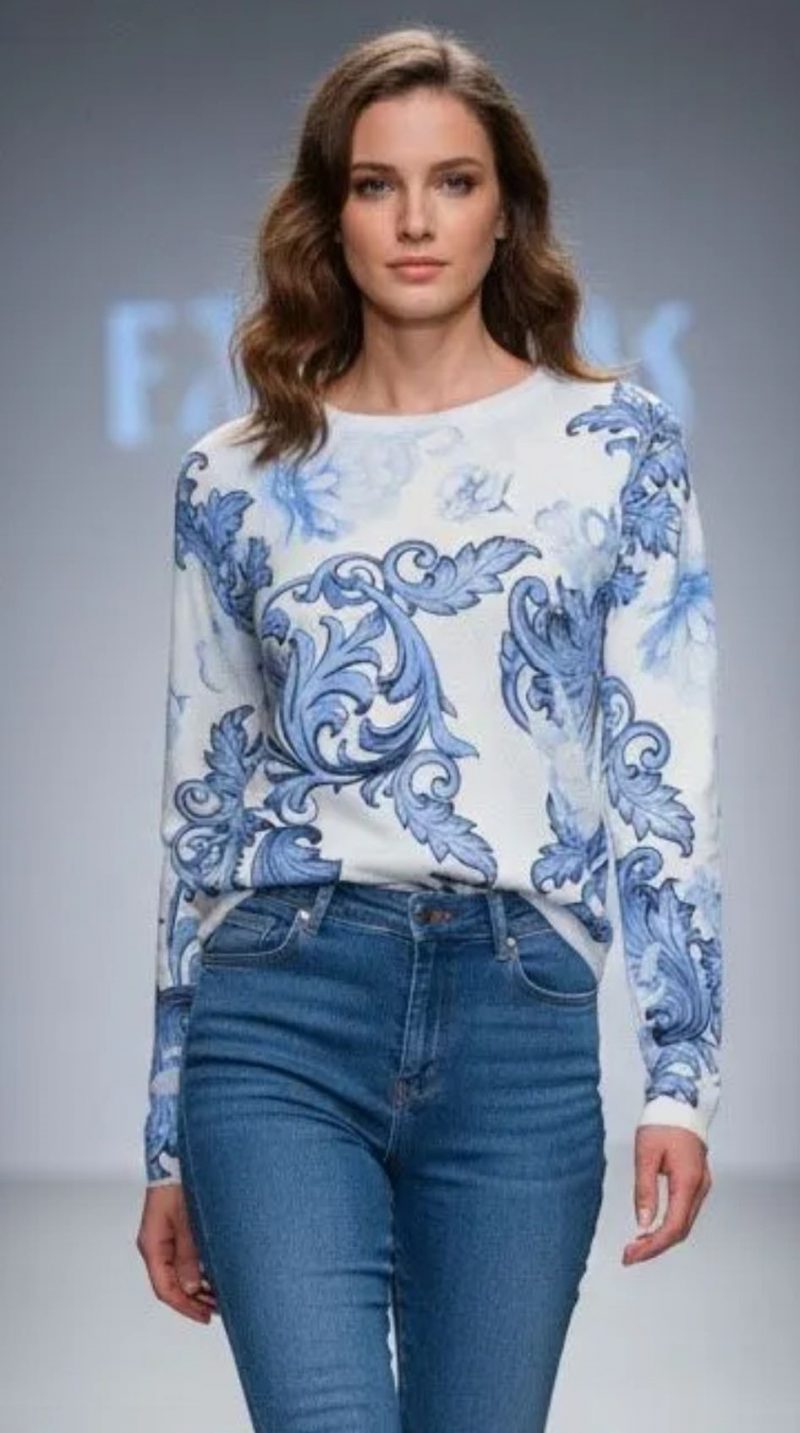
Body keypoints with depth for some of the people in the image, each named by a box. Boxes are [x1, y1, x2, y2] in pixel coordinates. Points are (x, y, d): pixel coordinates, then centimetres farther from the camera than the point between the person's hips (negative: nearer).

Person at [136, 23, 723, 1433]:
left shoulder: (617, 444, 6)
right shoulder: (237, 479, 8)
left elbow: (667, 770, 2)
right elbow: (199, 801, 11)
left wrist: (682, 1069, -6)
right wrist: (165, 1141, 11)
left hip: (521, 1026, 0)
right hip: (284, 1015, 0)